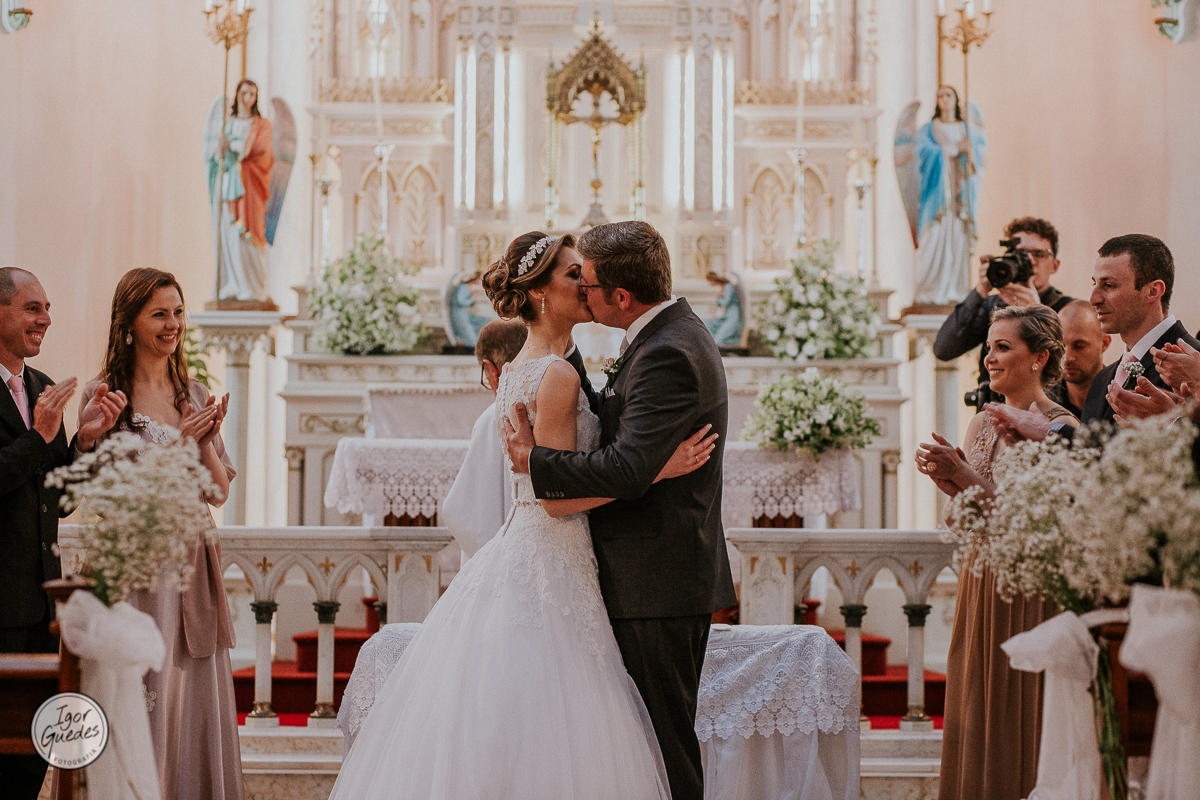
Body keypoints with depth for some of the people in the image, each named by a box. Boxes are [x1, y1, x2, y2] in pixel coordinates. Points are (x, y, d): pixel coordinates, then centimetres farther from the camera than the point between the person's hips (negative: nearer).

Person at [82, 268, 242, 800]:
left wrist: (207, 440, -7)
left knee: (194, 701, 6)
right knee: (137, 695, -4)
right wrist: (177, 442, -14)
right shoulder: (103, 394, -4)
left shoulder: (194, 396, 12)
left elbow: (219, 491, 11)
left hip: (190, 563, 5)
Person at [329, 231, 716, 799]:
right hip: (549, 567, -10)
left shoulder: (522, 369, 15)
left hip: (514, 555, 10)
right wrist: (657, 469, -18)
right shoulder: (558, 374, -15)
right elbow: (559, 496, -18)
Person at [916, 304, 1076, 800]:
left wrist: (965, 476, -20)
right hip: (980, 585, 7)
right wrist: (945, 479, -4)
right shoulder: (982, 424, 10)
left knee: (1021, 717, -1)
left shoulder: (1060, 428, -11)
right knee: (975, 716, 11)